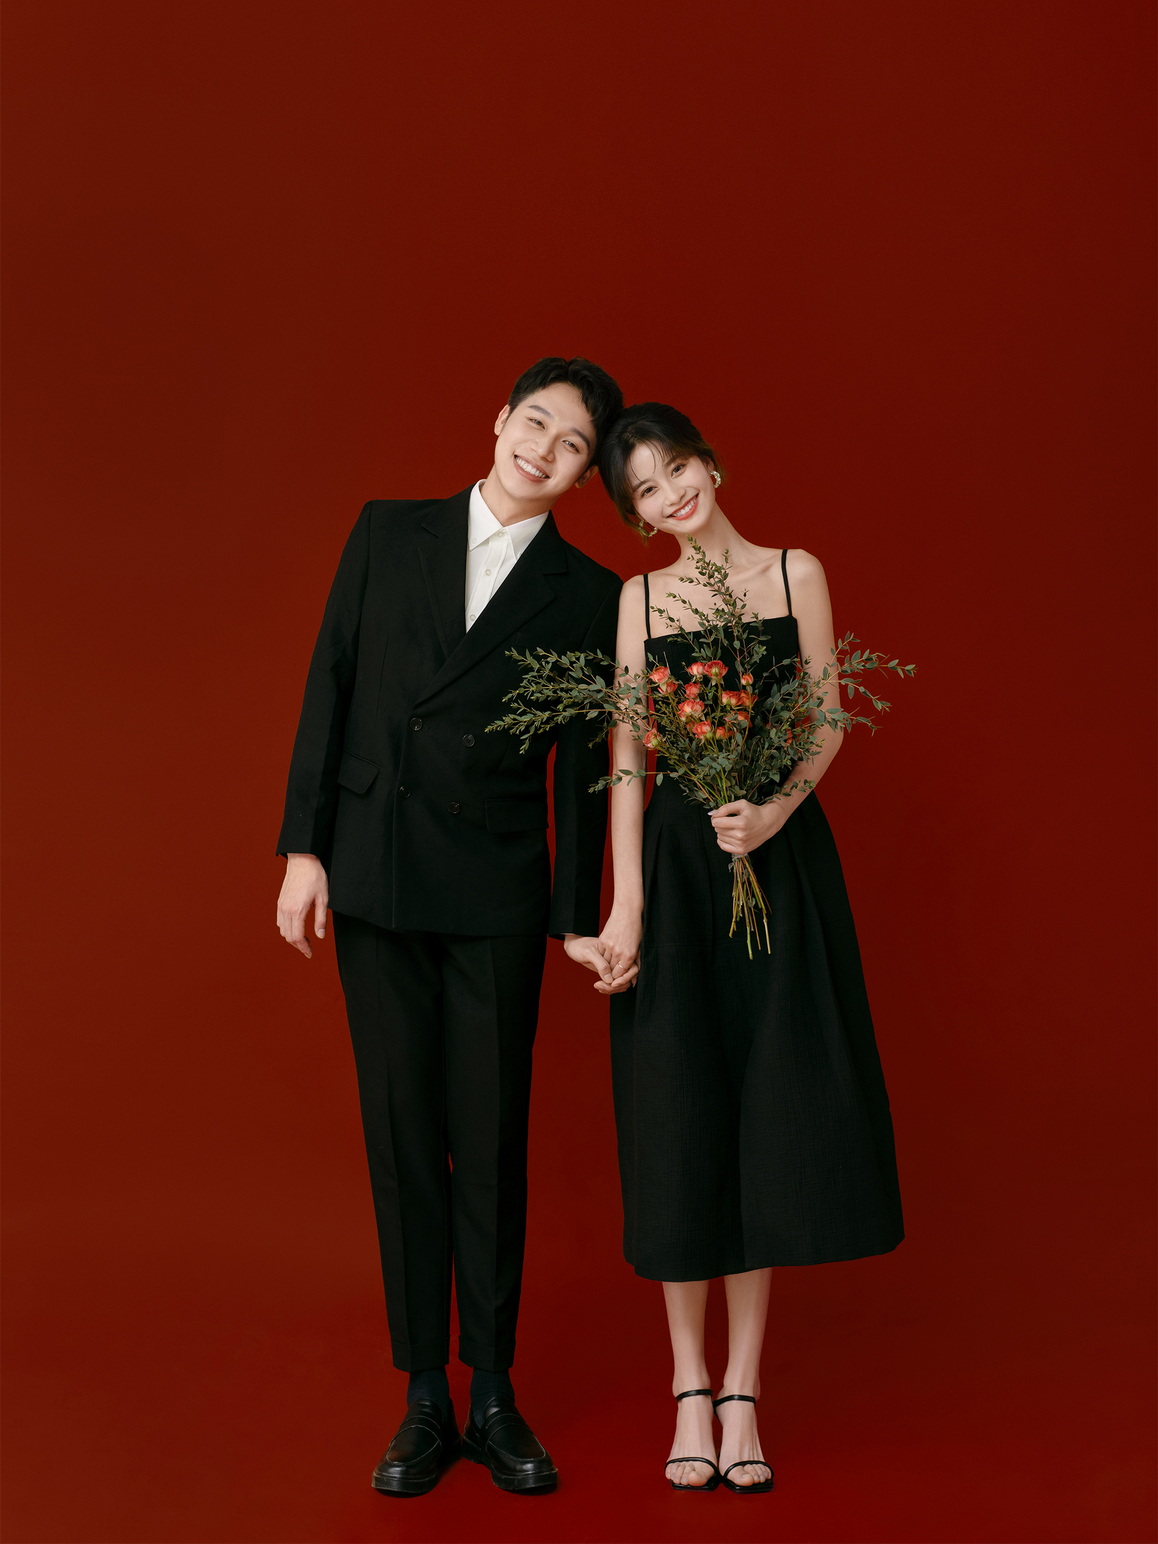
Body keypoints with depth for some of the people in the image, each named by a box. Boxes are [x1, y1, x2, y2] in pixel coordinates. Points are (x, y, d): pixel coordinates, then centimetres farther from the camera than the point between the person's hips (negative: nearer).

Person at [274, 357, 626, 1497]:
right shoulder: (388, 532, 8)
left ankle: (493, 1396, 18)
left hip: (496, 892, -1)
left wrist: (577, 918, 2)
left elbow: (581, 765, 4)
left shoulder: (588, 595, 4)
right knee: (401, 1136, 6)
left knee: (492, 1143, 4)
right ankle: (424, 1399, 17)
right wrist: (303, 847, -1)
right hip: (372, 879, 1)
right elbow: (329, 685, 5)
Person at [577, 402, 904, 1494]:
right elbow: (627, 754, 1)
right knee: (678, 1116, 1)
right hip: (674, 864, 0)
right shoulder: (640, 597, 7)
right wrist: (625, 901, -8)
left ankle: (742, 1390, 12)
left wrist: (775, 808, -17)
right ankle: (690, 1390, 13)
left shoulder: (795, 574, 7)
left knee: (769, 1112, 1)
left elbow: (829, 722, 2)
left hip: (780, 863, 0)